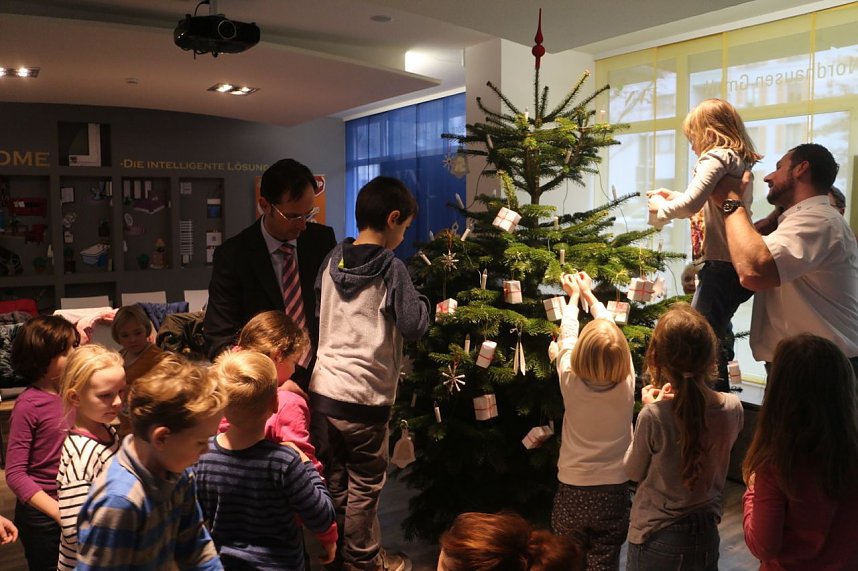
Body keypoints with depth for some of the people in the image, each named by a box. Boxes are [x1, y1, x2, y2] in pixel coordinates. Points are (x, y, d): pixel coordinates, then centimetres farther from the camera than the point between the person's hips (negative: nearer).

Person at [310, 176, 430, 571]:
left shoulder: (332, 260, 5)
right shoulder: (391, 268, -13)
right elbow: (414, 327, -16)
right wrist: (422, 301, 2)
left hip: (323, 388, 7)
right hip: (363, 395, -6)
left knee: (337, 476, 20)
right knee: (366, 482, 11)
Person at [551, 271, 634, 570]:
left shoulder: (571, 381, -15)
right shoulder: (627, 381, -12)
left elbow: (567, 335, 4)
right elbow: (611, 331, 4)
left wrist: (574, 296, 20)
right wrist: (589, 294, 19)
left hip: (573, 489, -1)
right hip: (614, 490, 1)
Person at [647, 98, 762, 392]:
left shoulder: (716, 158, -12)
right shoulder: (741, 161, 17)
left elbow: (691, 204, -24)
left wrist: (662, 206, -5)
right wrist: (674, 195, 24)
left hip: (721, 265, -10)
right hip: (738, 262, 10)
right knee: (719, 331, 22)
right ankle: (720, 391, 32)